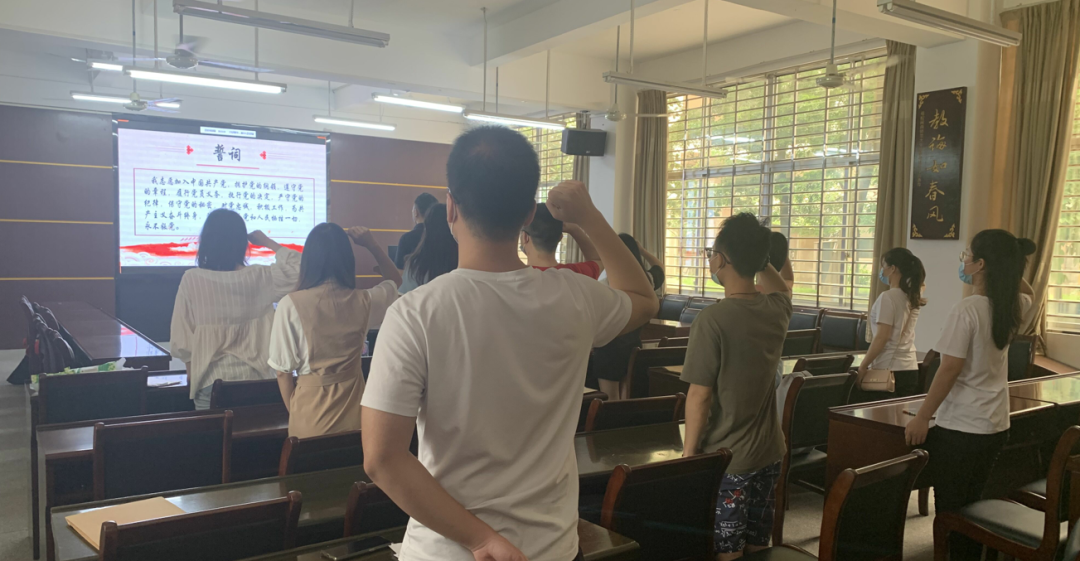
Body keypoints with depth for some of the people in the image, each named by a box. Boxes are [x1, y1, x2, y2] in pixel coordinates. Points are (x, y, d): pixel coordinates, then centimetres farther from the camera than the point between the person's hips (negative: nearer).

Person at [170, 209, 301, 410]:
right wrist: (269, 243, 9)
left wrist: (191, 373, 13)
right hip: (256, 379, 2)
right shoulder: (260, 277, -7)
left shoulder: (192, 280, -9)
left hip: (211, 380, -1)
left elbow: (181, 341, -4)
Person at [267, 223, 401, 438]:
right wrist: (372, 244, 11)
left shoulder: (290, 305, -13)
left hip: (310, 413, -2)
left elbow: (283, 370, -7)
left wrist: (293, 412, 7)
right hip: (352, 412, 2)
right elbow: (395, 281, 17)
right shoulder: (363, 301, -6)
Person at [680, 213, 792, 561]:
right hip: (769, 453, 7)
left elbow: (699, 396, -17)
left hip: (726, 459, -7)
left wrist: (689, 452, -6)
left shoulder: (713, 319, -21)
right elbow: (780, 287, 26)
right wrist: (756, 257, 14)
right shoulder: (777, 310, -1)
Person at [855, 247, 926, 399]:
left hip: (887, 370, -8)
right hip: (910, 369, 8)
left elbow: (881, 338, -16)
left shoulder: (888, 297, -14)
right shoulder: (913, 297, 7)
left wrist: (863, 365, -11)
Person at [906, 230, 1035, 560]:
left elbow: (950, 370, -19)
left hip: (959, 428, -7)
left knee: (949, 511, 5)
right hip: (995, 427, 7)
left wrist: (922, 417, -13)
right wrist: (1009, 265, 13)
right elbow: (1027, 292, 29)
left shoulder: (967, 309, -19)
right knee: (970, 509, 18)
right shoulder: (1013, 308, 2)